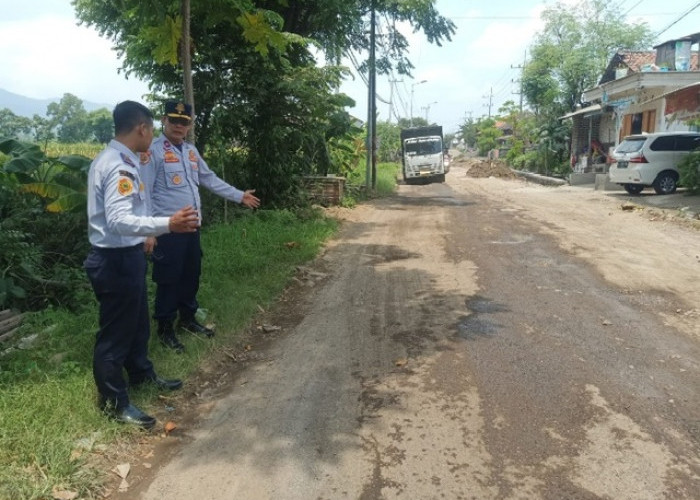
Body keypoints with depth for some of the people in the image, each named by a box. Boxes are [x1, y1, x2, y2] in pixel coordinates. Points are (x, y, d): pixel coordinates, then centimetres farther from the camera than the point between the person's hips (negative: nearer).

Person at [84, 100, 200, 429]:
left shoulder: (112, 159, 10)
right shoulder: (119, 166, -24)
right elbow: (118, 220, -35)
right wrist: (167, 224, -45)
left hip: (123, 255, 11)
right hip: (117, 260, -11)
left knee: (137, 321, 25)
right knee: (116, 331, 4)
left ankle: (141, 374, 46)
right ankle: (114, 402, 21)